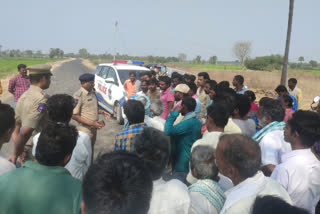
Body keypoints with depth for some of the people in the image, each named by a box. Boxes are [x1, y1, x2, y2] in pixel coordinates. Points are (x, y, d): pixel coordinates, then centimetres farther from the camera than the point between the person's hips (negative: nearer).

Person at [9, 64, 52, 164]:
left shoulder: (23, 96, 5)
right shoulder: (42, 99, -22)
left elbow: (15, 127, 8)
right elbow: (25, 132, -29)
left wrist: (19, 150, 4)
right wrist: (15, 154, -16)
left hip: (25, 150, 8)